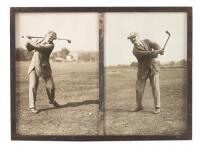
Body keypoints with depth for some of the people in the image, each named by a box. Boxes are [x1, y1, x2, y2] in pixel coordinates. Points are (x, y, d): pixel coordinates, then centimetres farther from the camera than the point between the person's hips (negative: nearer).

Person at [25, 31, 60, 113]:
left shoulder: (51, 45, -9)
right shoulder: (40, 41, 7)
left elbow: (39, 47, -23)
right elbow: (29, 48, 14)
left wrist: (29, 40, -16)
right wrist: (28, 42, -5)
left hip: (44, 68, -2)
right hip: (34, 67, 2)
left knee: (51, 86, 3)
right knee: (33, 86, -11)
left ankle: (52, 100, 32)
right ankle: (32, 106, -5)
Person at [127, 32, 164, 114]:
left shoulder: (146, 41, 5)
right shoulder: (135, 50, -10)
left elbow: (155, 45, -10)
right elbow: (146, 54, -23)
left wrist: (159, 50, -30)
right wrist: (156, 52, -34)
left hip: (153, 68, 1)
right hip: (143, 70, -1)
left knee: (155, 87, -4)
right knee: (139, 88, 3)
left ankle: (157, 107, 3)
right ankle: (139, 106, 23)